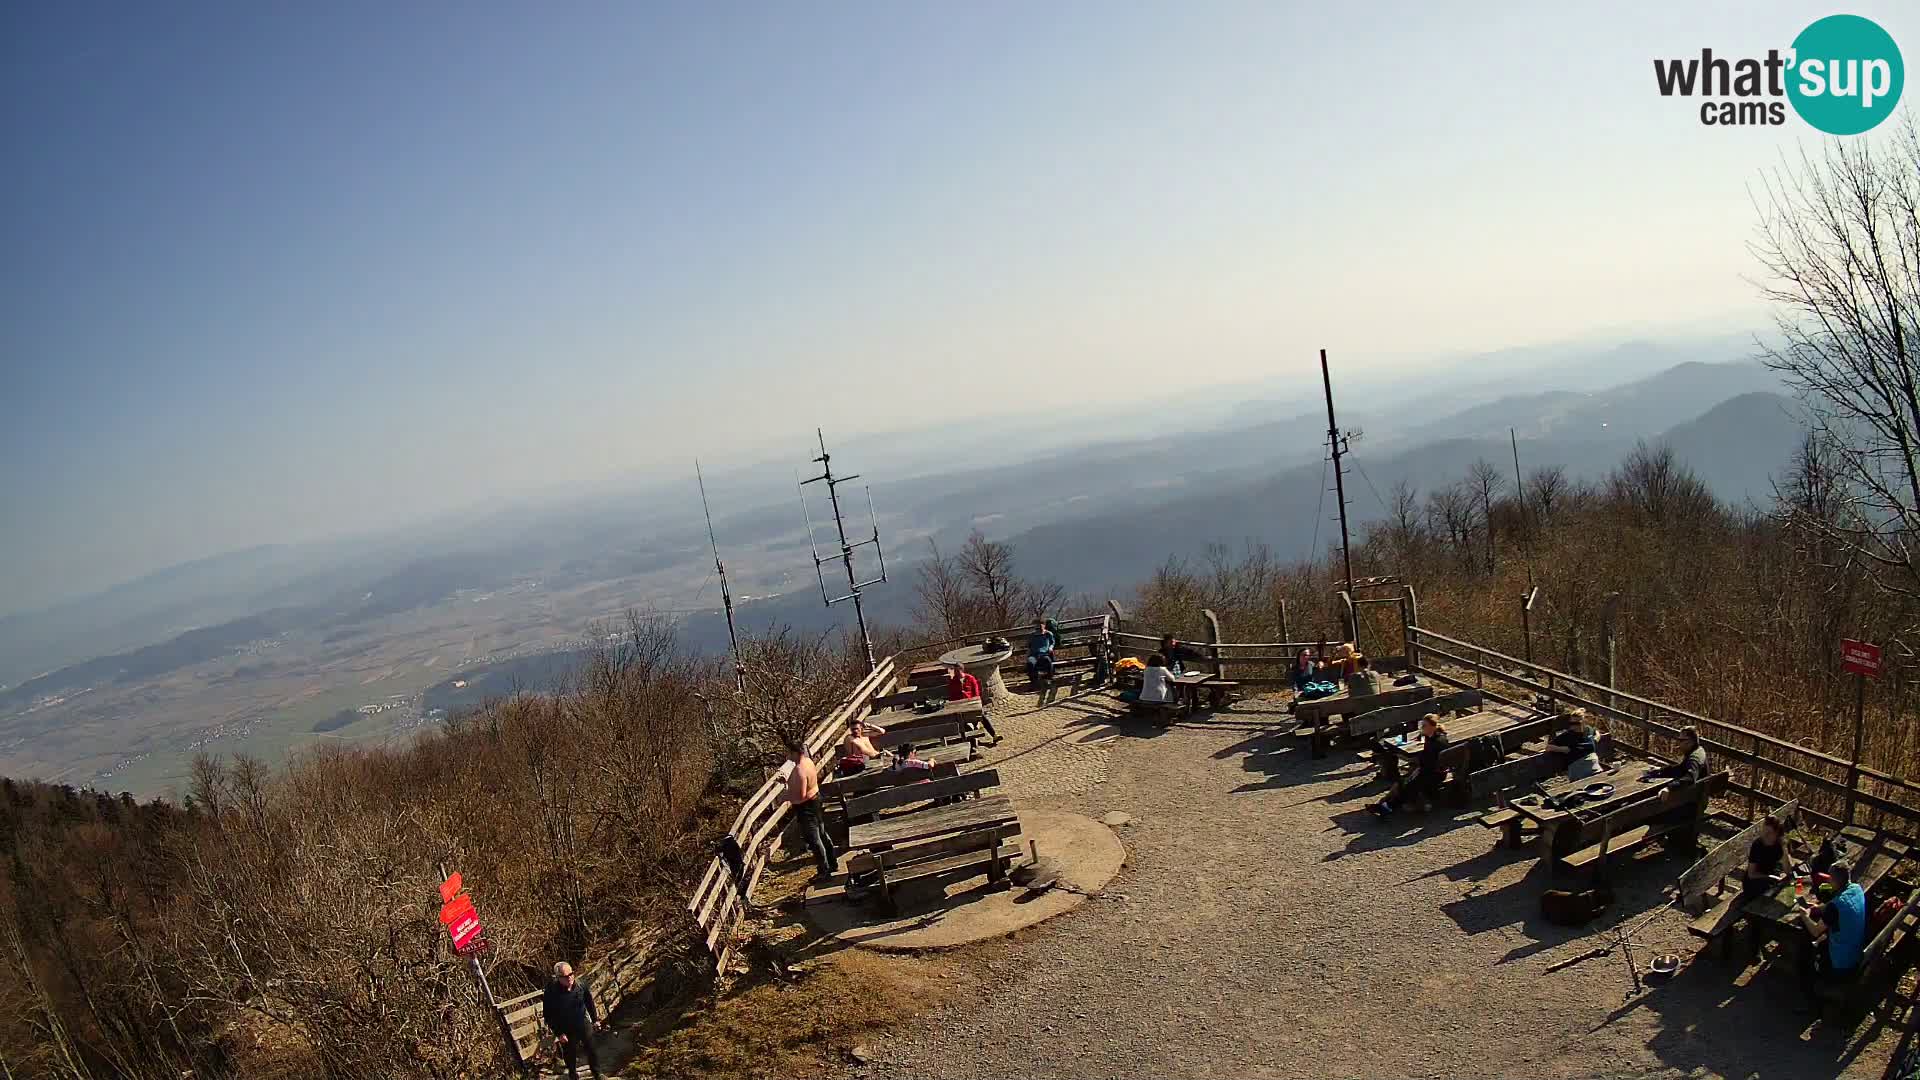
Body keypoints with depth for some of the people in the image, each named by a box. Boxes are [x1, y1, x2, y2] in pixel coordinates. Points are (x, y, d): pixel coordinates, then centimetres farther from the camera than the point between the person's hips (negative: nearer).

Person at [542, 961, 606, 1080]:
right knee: (570, 1054, 14)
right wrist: (559, 1033, -14)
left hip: (584, 1024, 3)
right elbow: (548, 1015, -15)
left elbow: (589, 1002, 3)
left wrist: (595, 1020, 9)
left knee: (592, 1049, 19)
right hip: (567, 1030, -3)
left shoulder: (580, 985, -14)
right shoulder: (551, 992, -26)